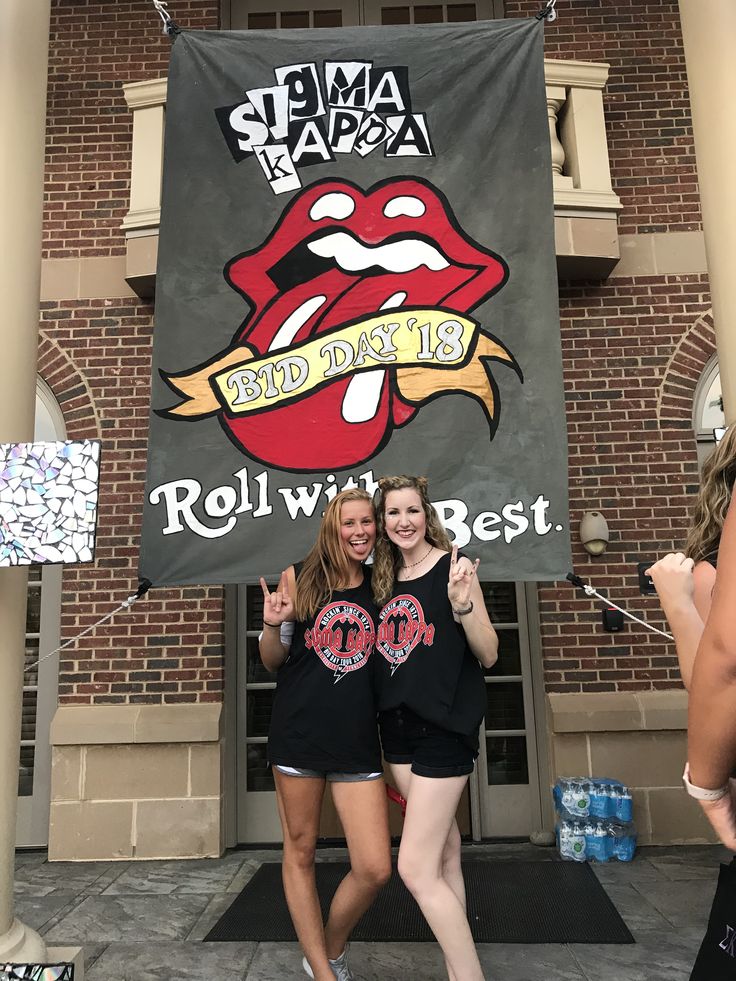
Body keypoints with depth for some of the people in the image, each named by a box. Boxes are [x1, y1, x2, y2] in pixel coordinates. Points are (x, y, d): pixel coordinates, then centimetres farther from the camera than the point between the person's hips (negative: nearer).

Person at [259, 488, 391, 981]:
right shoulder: (300, 578, -1)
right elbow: (273, 661, 7)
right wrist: (273, 625, -15)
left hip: (358, 741, 1)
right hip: (299, 734, -1)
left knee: (375, 869, 0)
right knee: (301, 852, 11)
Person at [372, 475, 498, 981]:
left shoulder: (452, 565, -10)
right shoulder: (385, 578, 8)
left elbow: (489, 655, -10)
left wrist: (462, 604, -28)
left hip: (444, 728, -6)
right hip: (398, 726, 7)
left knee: (416, 868, -6)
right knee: (444, 854, 18)